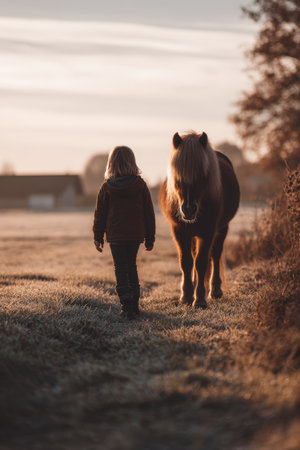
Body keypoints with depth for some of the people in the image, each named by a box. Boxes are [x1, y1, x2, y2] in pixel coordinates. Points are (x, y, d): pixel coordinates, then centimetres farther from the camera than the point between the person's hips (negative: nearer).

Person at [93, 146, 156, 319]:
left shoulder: (107, 187, -5)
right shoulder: (140, 185, -3)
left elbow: (100, 214, 0)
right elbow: (149, 213, 0)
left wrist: (98, 237, 9)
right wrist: (150, 238, 8)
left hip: (115, 235, -2)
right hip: (136, 234, 2)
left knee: (121, 268, 4)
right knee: (131, 266, 18)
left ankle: (127, 306, -8)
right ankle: (134, 303, 19)